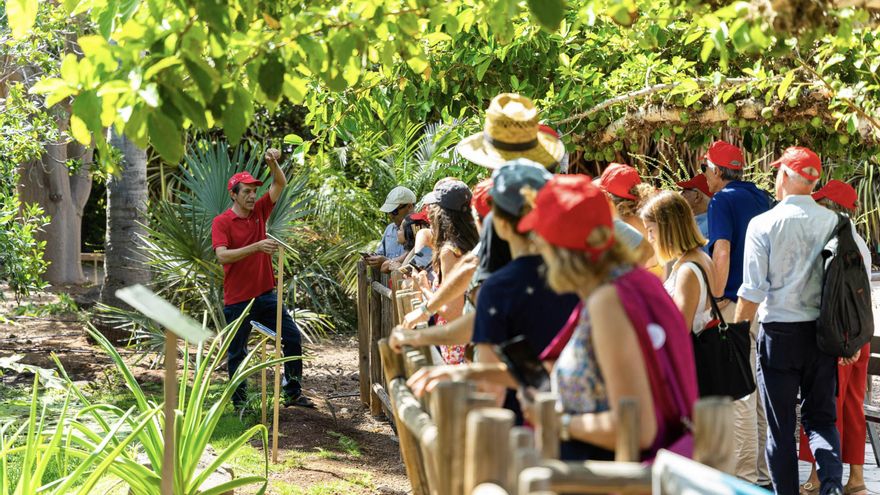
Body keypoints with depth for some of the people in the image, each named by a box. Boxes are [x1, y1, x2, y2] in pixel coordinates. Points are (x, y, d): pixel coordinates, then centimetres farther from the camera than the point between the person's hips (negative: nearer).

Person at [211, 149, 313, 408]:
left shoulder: (259, 211, 6)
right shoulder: (222, 222, -10)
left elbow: (280, 184, 4)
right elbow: (222, 255, -23)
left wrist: (273, 163, -16)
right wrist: (257, 247, -31)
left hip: (265, 295, 5)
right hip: (237, 300, -5)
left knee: (293, 337, 1)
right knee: (237, 353, 5)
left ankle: (293, 393, 11)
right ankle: (239, 403, 16)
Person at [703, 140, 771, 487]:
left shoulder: (722, 201, -8)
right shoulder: (761, 198, 15)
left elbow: (722, 252, -18)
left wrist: (717, 298, -11)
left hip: (737, 303, -8)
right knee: (763, 389, 12)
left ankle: (746, 473, -5)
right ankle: (766, 470, 17)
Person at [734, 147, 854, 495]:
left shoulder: (764, 224, -8)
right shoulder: (834, 223, -1)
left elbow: (753, 291, -9)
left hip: (780, 332, -3)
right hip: (823, 332, 3)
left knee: (780, 425, 7)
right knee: (821, 417, 13)